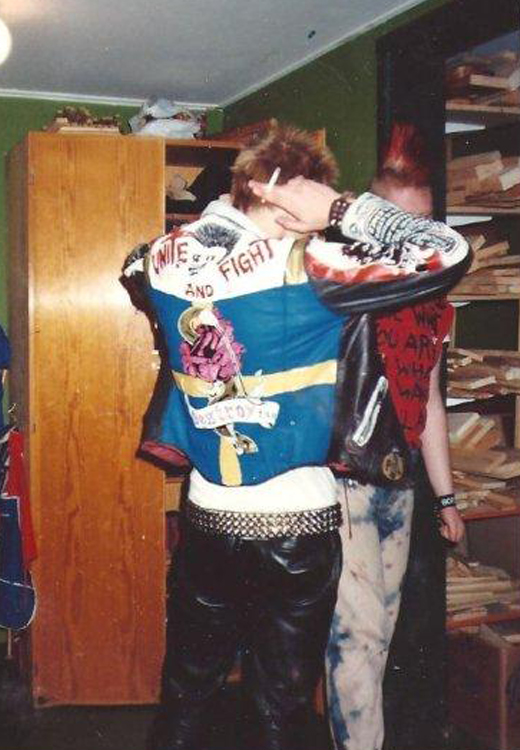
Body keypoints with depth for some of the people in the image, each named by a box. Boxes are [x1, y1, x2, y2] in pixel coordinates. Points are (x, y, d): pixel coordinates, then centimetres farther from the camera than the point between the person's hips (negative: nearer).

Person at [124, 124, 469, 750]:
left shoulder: (169, 258, -3)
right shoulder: (301, 265, -18)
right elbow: (449, 251, -17)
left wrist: (224, 211, 15)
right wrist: (344, 209, -11)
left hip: (207, 516, 5)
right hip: (296, 524, -4)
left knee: (187, 686, 21)